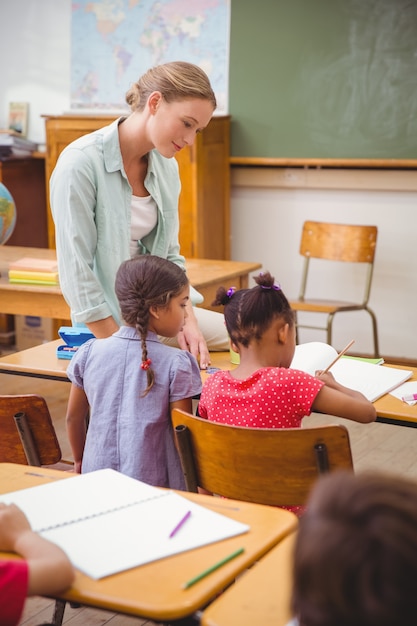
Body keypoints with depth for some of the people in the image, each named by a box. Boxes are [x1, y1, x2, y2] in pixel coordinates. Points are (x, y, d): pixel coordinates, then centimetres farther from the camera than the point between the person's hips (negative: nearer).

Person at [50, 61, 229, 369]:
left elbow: (169, 256, 8)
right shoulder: (80, 163, -20)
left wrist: (187, 322, -7)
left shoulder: (166, 165, 2)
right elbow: (76, 271, -21)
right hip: (108, 320, -7)